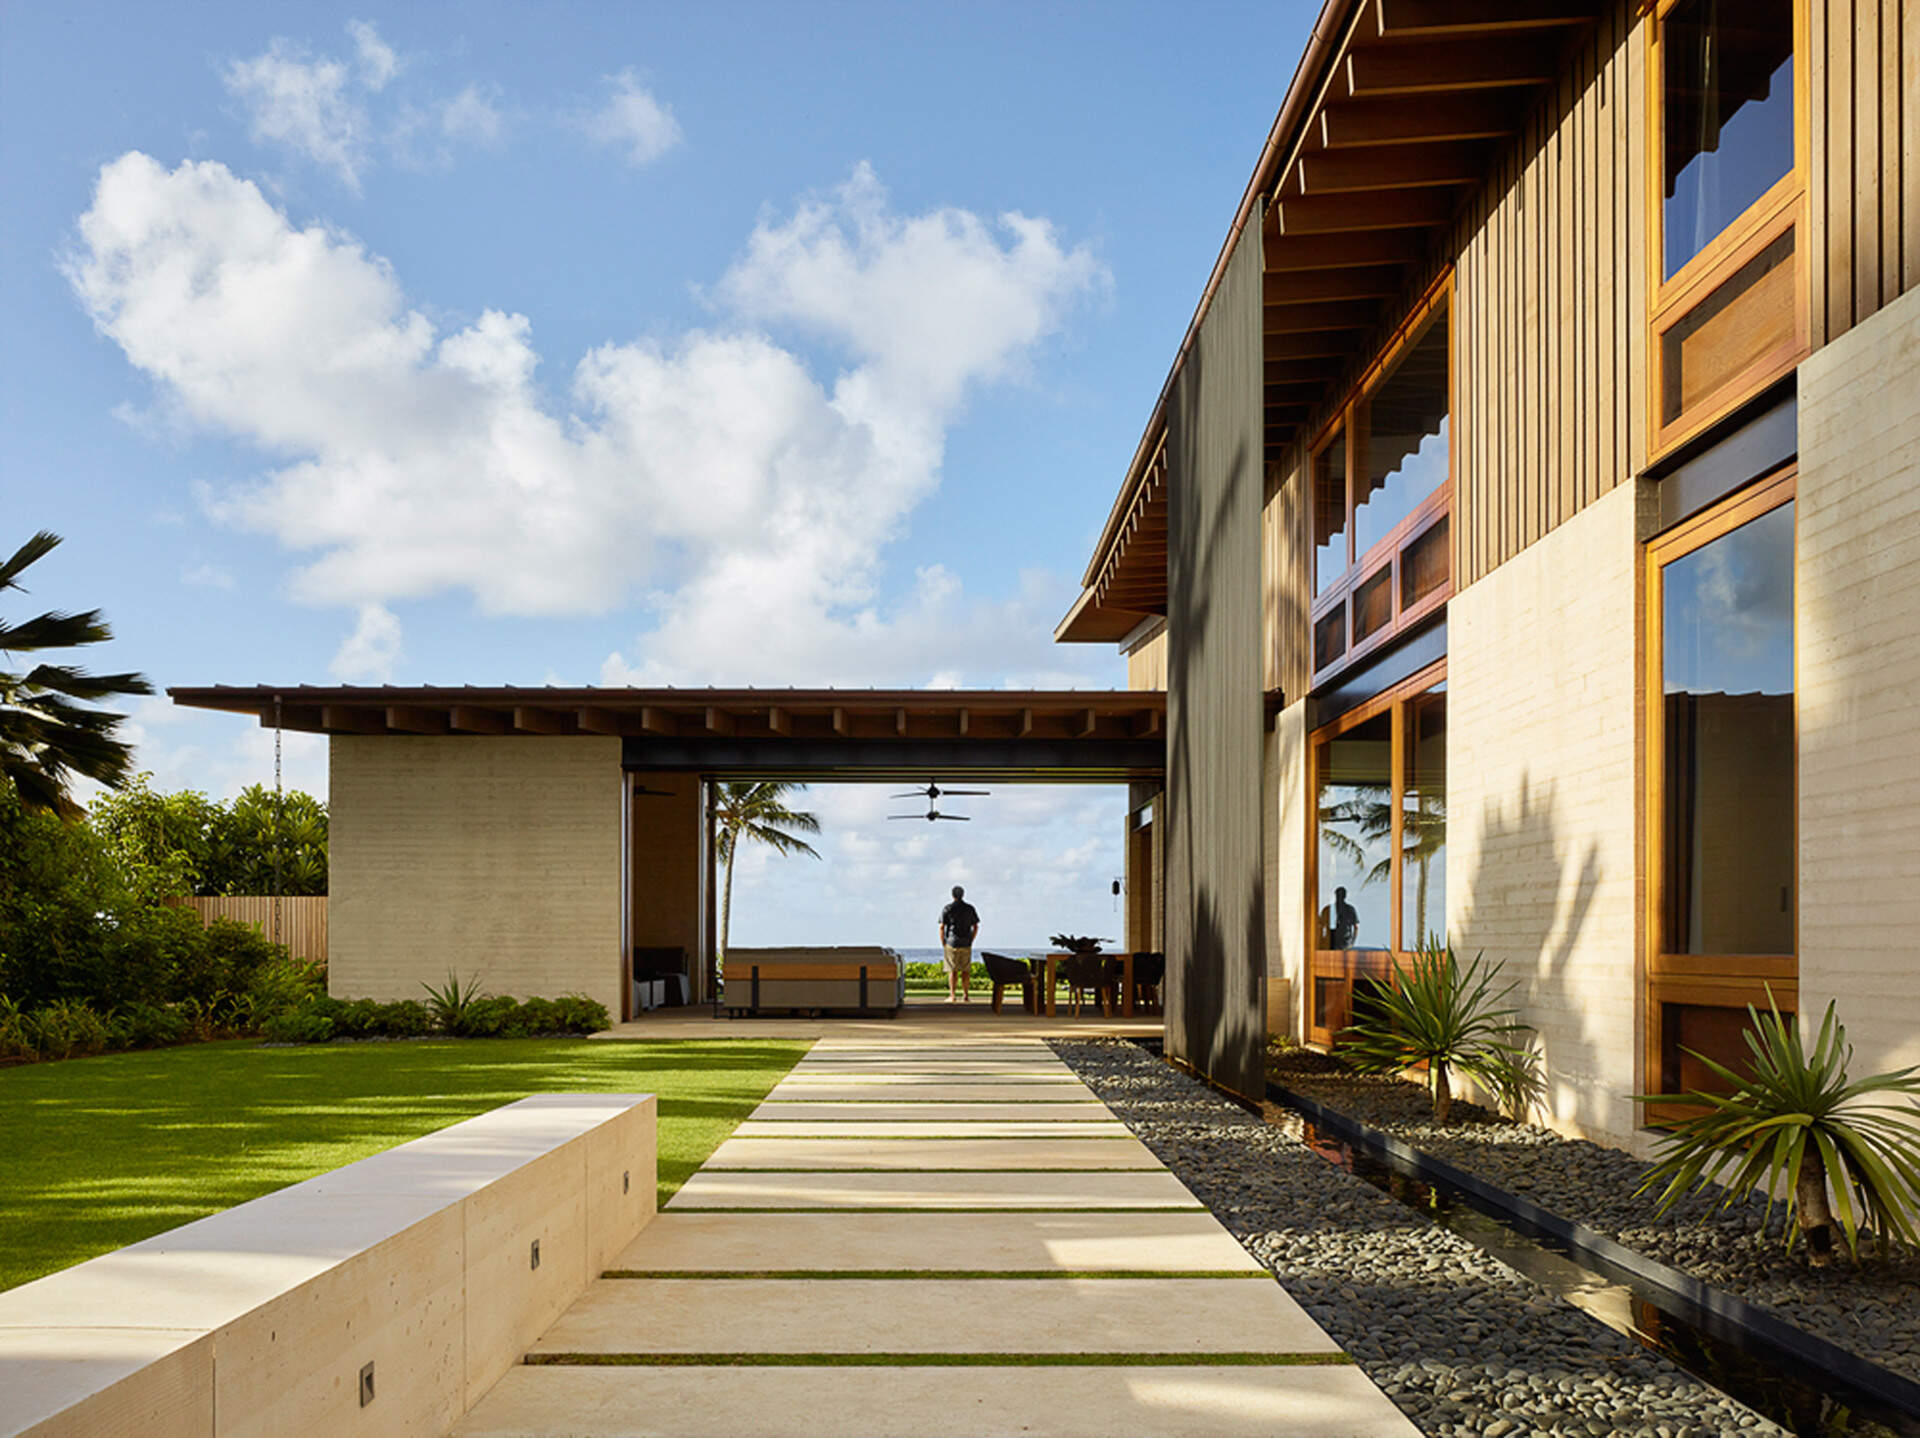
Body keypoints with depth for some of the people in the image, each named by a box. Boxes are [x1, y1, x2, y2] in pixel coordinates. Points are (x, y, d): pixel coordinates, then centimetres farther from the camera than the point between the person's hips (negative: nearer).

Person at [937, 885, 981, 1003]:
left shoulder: (947, 909, -5)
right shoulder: (970, 909, 3)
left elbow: (942, 927, -8)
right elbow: (976, 927, 6)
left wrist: (943, 944, 1)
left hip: (952, 943, -2)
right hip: (966, 944, 2)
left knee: (953, 970, 1)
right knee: (966, 970, 7)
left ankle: (952, 995, -4)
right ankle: (965, 995, 6)